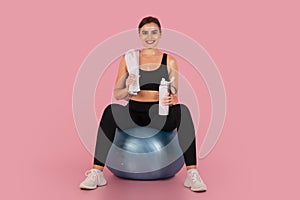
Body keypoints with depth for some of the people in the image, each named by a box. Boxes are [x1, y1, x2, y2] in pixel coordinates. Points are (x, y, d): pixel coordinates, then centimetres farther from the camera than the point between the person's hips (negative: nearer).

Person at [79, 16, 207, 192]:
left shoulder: (169, 61, 8)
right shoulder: (128, 59, 8)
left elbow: (175, 95, 6)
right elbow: (116, 94, 6)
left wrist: (171, 99, -18)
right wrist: (128, 89, -17)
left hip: (160, 114, 0)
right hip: (134, 112, 0)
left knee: (183, 111, -32)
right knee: (111, 111, -32)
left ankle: (192, 174, -28)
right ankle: (97, 173, -27)